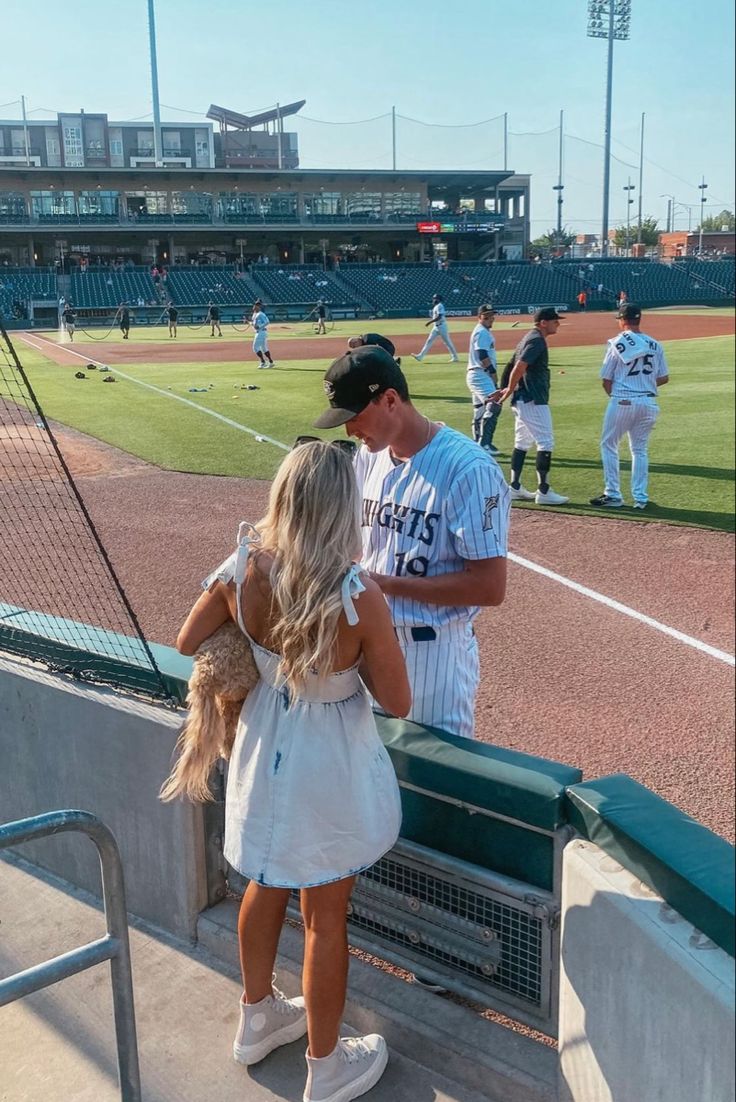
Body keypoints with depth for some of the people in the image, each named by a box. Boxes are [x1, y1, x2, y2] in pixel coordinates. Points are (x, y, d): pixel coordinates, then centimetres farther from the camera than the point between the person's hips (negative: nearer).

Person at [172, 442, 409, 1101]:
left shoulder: (240, 571, -16)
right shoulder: (359, 596, -28)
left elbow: (187, 644, 0)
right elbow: (397, 703, -17)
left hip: (263, 755, 5)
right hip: (330, 770, -4)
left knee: (267, 887, 27)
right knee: (326, 918, 14)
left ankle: (258, 1020, 50)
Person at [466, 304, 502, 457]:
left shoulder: (485, 332, 21)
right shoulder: (481, 332, -10)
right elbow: (483, 356, -19)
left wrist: (492, 375, 16)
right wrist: (493, 373, -13)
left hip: (478, 376, 11)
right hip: (480, 375, -11)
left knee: (480, 410, 14)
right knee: (494, 405, -21)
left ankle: (478, 444, 20)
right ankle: (484, 443, -25)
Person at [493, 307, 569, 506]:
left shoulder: (530, 338, 17)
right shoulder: (537, 340, -15)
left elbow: (514, 367, 17)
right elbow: (519, 368, -24)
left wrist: (507, 390, 8)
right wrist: (508, 392, -14)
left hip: (522, 400, 11)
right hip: (532, 400, -11)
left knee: (522, 443, 14)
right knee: (545, 443, -7)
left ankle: (515, 488, 19)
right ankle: (543, 492, -6)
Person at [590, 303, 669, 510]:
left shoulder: (617, 343, -6)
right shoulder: (655, 345, 6)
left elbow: (606, 380, -4)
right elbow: (664, 378, 10)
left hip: (622, 402, -4)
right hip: (649, 403, 4)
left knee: (609, 445, 11)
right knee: (640, 450, 15)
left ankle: (613, 495, 8)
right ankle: (640, 498, 13)